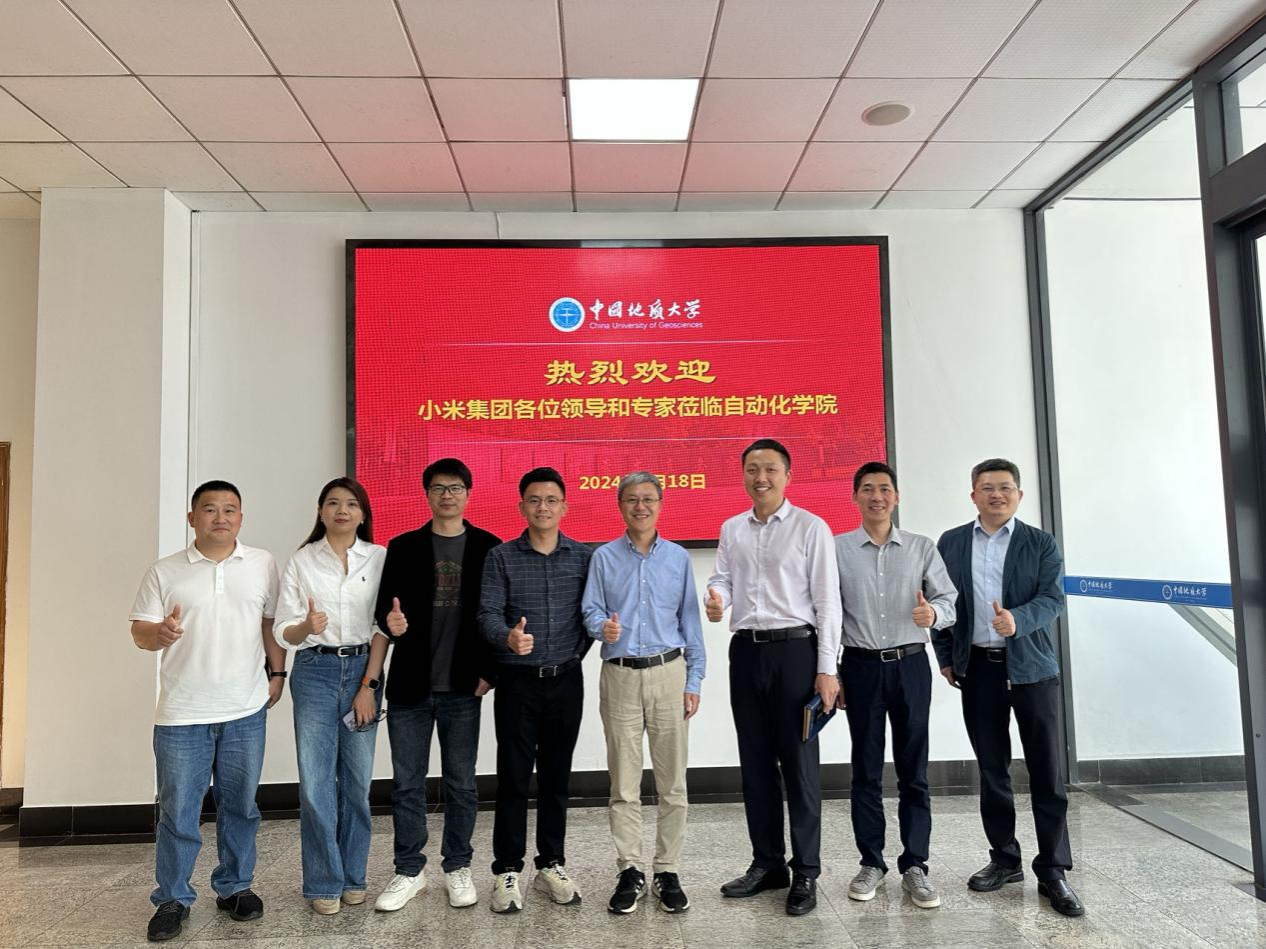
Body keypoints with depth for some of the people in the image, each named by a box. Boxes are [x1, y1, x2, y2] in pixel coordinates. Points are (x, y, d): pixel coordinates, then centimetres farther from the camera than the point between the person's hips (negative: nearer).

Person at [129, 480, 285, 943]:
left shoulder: (262, 564, 4)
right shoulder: (165, 572, 1)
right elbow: (139, 631, 2)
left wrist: (277, 672, 4)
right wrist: (159, 633, -20)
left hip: (246, 711, 1)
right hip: (181, 714, -1)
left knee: (239, 805, 12)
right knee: (177, 810, 6)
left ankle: (235, 887, 29)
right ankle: (172, 899, 24)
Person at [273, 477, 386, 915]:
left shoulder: (380, 558, 0)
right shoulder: (301, 561, 1)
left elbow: (382, 628, -1)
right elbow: (283, 631, -1)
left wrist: (368, 686, -6)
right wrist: (306, 627, -24)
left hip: (363, 670, 0)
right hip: (315, 671, 0)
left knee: (357, 780, 7)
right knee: (315, 782, 1)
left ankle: (353, 877, 24)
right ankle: (324, 883, 17)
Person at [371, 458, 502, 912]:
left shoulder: (487, 548, 2)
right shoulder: (403, 547, 6)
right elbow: (385, 606, 4)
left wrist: (489, 671, -5)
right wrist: (390, 622, -19)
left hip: (462, 687, -1)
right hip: (409, 686, 1)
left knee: (461, 783, 9)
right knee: (406, 784, 9)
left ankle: (457, 867, 25)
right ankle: (409, 870, 25)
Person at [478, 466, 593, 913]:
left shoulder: (583, 556, 3)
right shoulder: (501, 557, -2)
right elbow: (488, 613, -11)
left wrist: (578, 650, 0)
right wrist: (509, 637, -30)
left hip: (566, 680, 2)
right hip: (517, 680, -2)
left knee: (556, 776, 11)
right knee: (513, 777, 4)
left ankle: (551, 865, 25)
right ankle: (507, 870, 17)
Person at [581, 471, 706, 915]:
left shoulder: (678, 558, 6)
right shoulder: (604, 558, 4)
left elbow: (690, 620, 7)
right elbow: (590, 610, 3)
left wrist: (693, 680, 3)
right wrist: (603, 626, -21)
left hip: (668, 673, 1)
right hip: (620, 676, 0)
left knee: (672, 780, 5)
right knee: (624, 783, 5)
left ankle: (667, 871, 17)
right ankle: (630, 871, 17)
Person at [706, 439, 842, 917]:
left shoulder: (811, 528, -4)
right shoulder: (731, 529, 11)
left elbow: (827, 600, -7)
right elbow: (723, 578, 12)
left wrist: (827, 668, -11)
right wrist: (716, 598, -13)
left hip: (794, 649, -5)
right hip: (746, 650, 5)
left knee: (799, 764, 2)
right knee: (755, 762, 13)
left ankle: (805, 873, 15)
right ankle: (767, 862, 27)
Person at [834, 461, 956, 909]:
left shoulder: (922, 547, 5)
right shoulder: (837, 549, 2)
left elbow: (949, 598, 3)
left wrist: (933, 613, -21)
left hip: (910, 665, 1)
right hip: (861, 666, 0)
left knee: (914, 770, 5)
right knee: (866, 769, 7)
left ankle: (914, 866, 16)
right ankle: (871, 862, 20)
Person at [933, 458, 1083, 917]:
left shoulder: (1041, 544, 3)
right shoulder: (950, 543, 7)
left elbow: (1053, 598, -8)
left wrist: (1018, 619, -27)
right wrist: (946, 659, 4)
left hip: (1031, 668, -1)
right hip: (977, 668, 2)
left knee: (1047, 773, 0)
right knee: (991, 770, 11)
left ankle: (1052, 871, 12)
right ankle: (1005, 859, 24)